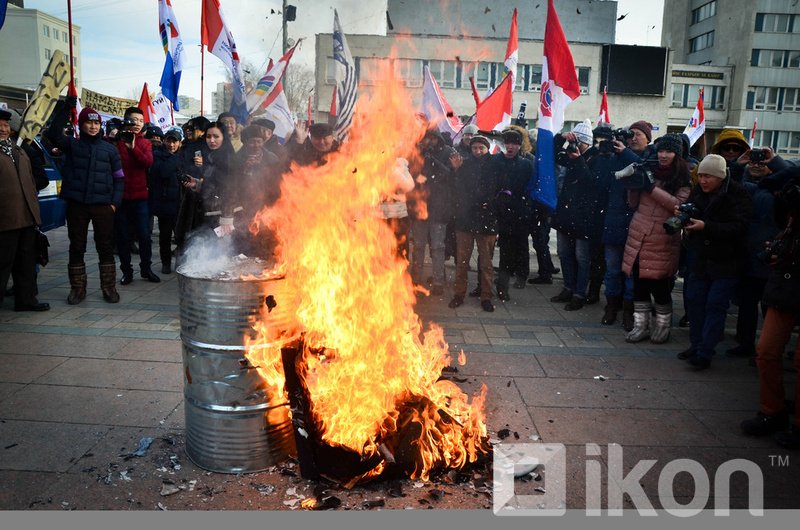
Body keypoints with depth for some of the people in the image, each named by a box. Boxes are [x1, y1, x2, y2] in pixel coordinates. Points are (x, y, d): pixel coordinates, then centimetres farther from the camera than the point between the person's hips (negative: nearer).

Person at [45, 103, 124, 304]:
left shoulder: (110, 149, 7)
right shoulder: (72, 144, 6)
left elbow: (119, 178, 8)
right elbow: (53, 133, -14)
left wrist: (115, 202, -2)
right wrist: (66, 107, -18)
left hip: (103, 205, 0)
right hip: (76, 205, 0)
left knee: (105, 248, 4)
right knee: (76, 248, 7)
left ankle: (109, 287, 13)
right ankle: (77, 288, 17)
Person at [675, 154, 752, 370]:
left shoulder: (737, 194, -15)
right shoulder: (697, 191, 3)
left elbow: (738, 227, -23)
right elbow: (691, 217, 14)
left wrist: (705, 227, -33)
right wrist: (682, 216, -10)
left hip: (727, 262, -6)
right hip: (701, 258, 6)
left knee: (715, 304, -7)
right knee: (695, 300, 9)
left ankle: (704, 353, -3)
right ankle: (696, 346, 20)